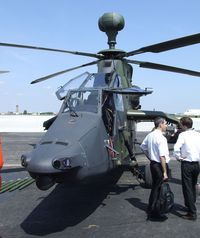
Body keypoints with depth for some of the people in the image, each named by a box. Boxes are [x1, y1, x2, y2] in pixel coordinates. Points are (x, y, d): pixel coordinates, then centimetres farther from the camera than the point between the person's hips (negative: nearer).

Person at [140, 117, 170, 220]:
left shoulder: (150, 135, 6)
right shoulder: (161, 138, -20)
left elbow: (143, 146, 20)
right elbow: (162, 157, -23)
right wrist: (165, 172, -20)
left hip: (153, 163, 9)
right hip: (160, 165, -9)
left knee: (155, 187, 19)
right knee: (159, 189, 1)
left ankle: (151, 210, 30)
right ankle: (153, 212, 9)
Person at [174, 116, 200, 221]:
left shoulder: (183, 135, -12)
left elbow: (176, 148, -24)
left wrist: (179, 157, -8)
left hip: (186, 164, -6)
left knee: (187, 188, 0)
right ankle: (190, 206, 36)